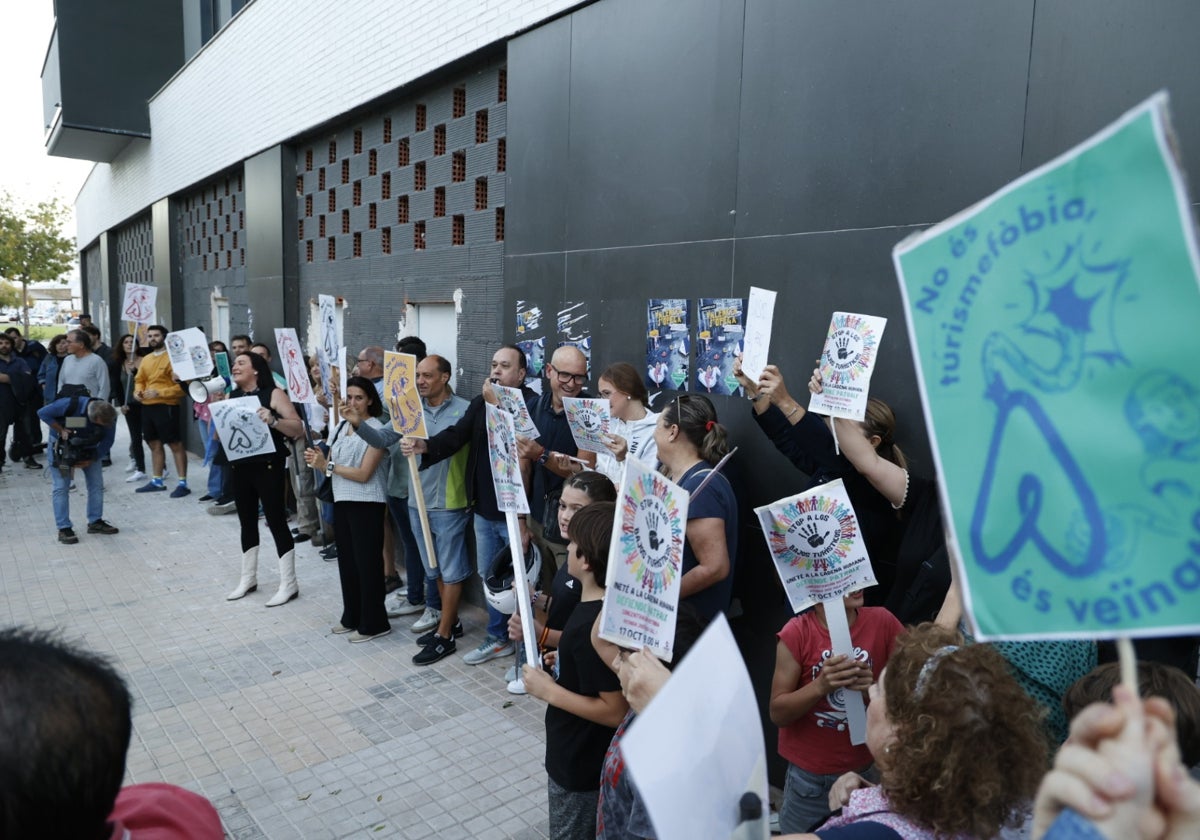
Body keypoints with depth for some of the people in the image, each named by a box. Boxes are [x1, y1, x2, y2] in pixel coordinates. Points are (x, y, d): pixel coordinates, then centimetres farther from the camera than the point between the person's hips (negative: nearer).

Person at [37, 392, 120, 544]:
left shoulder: (109, 417, -21)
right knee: (61, 487, -7)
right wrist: (61, 430, -26)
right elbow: (43, 413, -21)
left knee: (97, 484, 1)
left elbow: (107, 441, -10)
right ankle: (63, 529, -3)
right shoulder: (71, 405, -33)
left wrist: (91, 460, -16)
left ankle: (95, 522, 13)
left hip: (88, 447, 4)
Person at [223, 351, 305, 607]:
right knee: (247, 522, 15)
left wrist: (273, 420, -30)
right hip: (240, 468, 6)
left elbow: (298, 428, -14)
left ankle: (288, 584, 5)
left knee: (276, 522, -3)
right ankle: (248, 579, 28)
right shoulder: (231, 397, 11)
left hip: (268, 467, -6)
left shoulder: (273, 394, -8)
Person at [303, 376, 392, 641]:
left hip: (366, 504, -7)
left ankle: (373, 623, 11)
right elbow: (332, 468, 12)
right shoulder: (341, 426, 11)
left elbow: (363, 474, -16)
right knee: (346, 561, 14)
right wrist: (318, 461, -9)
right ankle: (352, 617, 28)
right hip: (342, 501, 7)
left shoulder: (376, 429, -12)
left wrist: (327, 465, -16)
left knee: (366, 563, 0)